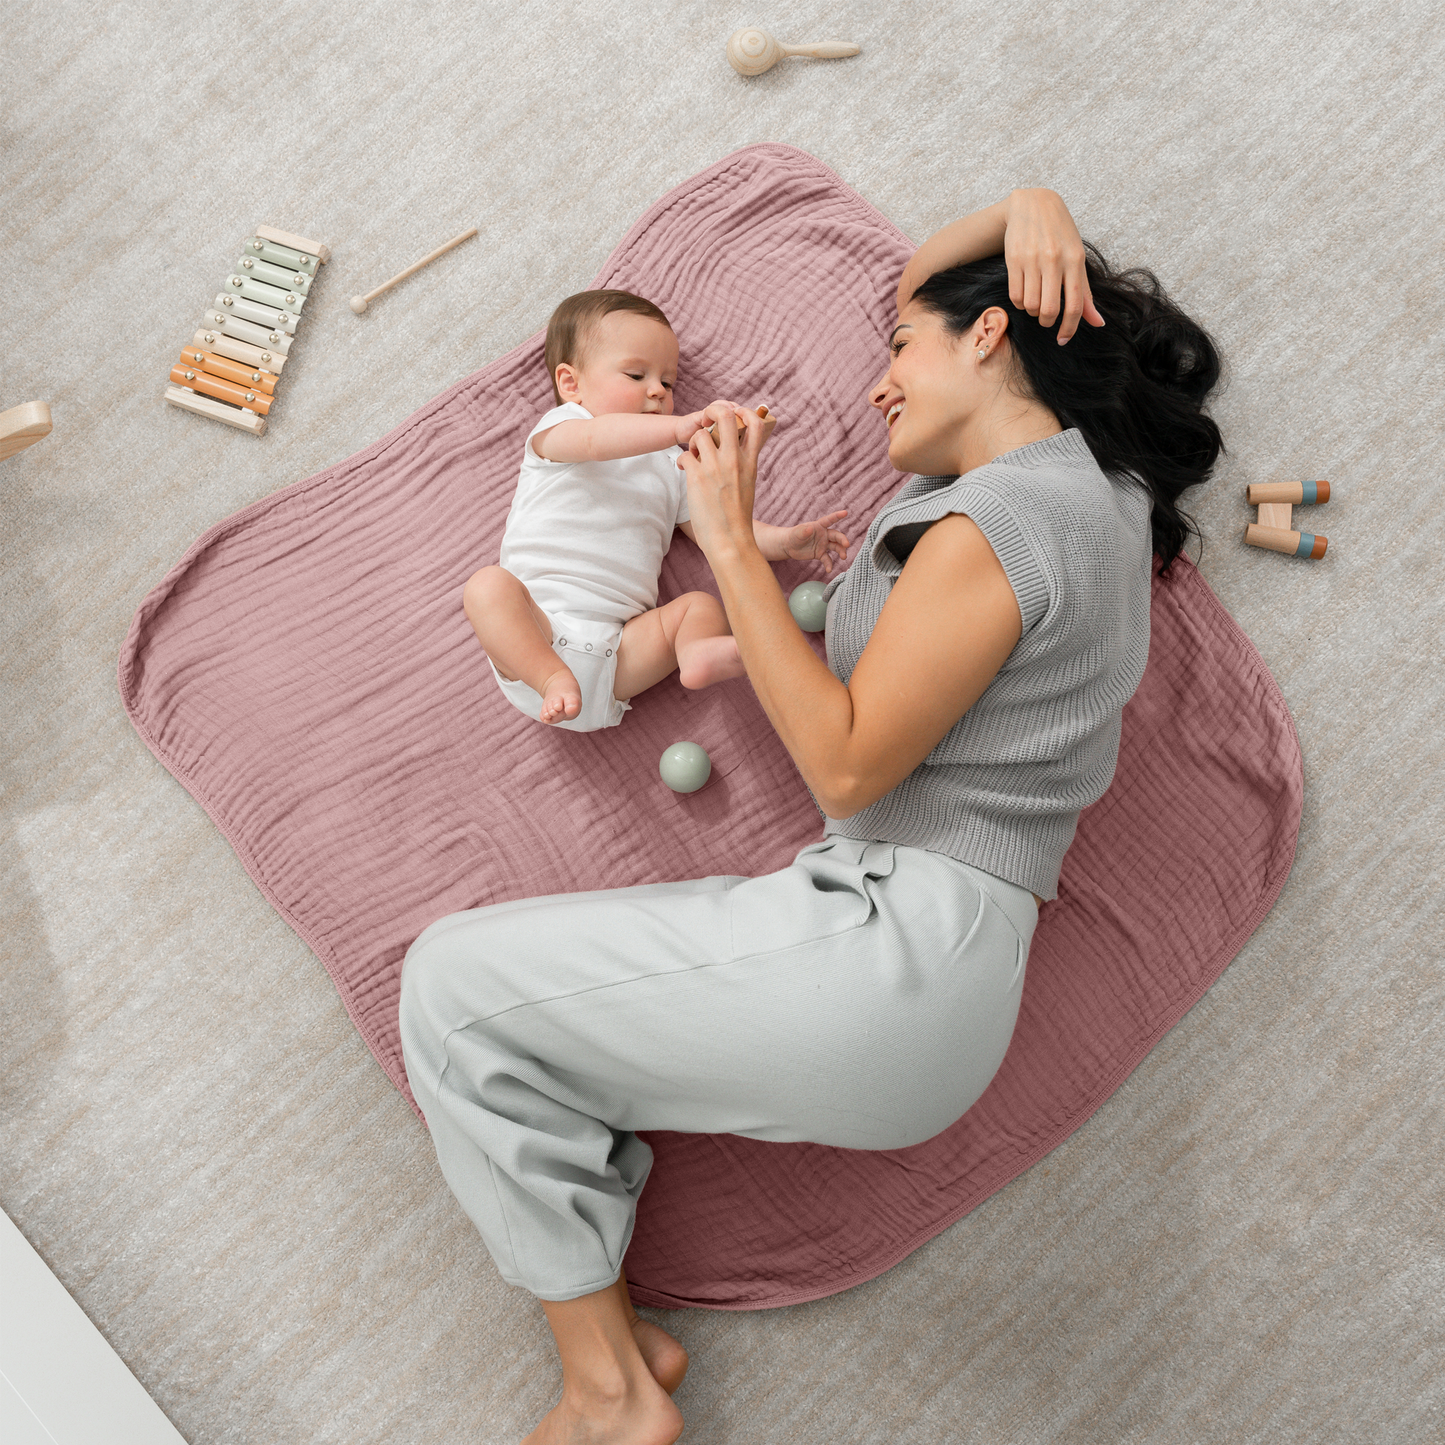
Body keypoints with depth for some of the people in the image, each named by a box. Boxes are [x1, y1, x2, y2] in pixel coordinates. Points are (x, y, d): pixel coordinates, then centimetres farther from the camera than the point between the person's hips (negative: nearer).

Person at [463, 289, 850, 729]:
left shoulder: (670, 464, 28)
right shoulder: (558, 427, 10)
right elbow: (595, 440, -16)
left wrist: (784, 541, 4)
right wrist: (680, 427, -32)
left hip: (614, 646, 4)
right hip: (533, 629, -4)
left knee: (702, 606, -13)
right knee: (488, 584, -31)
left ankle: (699, 653, -42)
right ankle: (551, 679, -42)